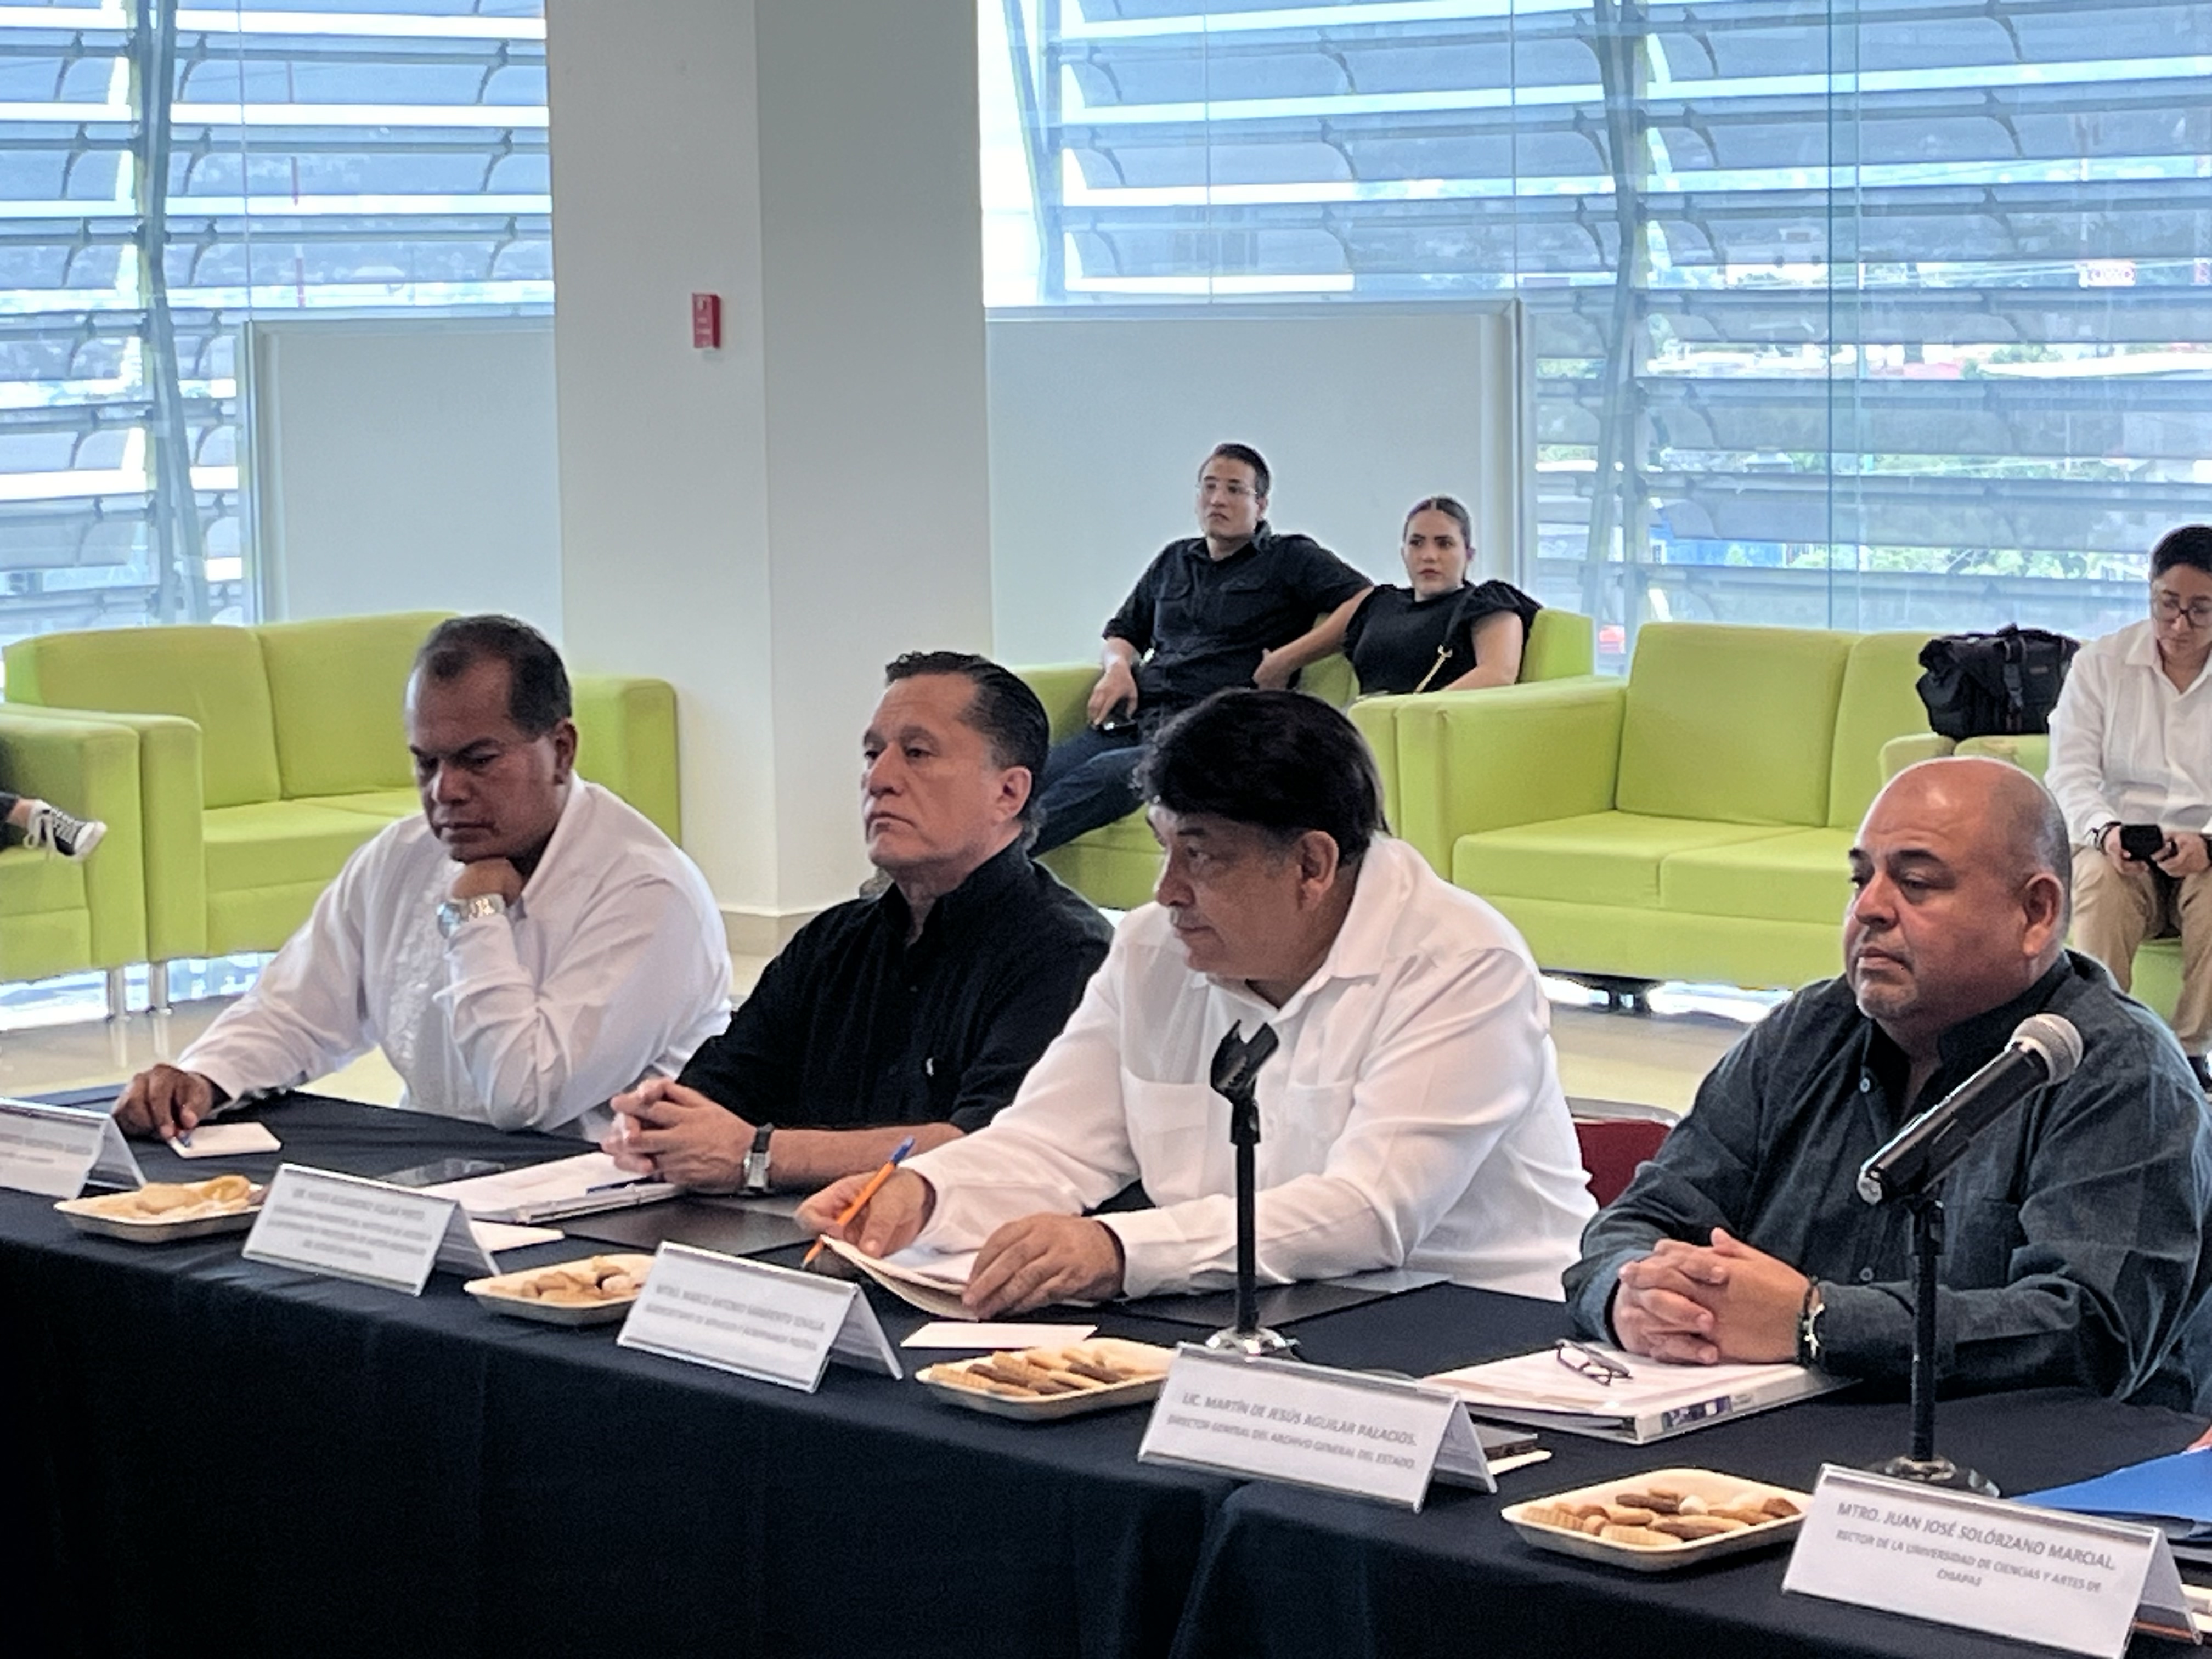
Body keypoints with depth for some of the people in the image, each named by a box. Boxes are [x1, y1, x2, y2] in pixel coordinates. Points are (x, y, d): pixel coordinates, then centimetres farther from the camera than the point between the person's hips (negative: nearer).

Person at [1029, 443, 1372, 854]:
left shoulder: (1290, 559, 12)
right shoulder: (1173, 561, 30)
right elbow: (1123, 632, 38)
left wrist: (1287, 660, -7)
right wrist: (1118, 666, 12)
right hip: (1135, 720, 6)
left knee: (1108, 774, -38)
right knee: (1033, 773, -27)